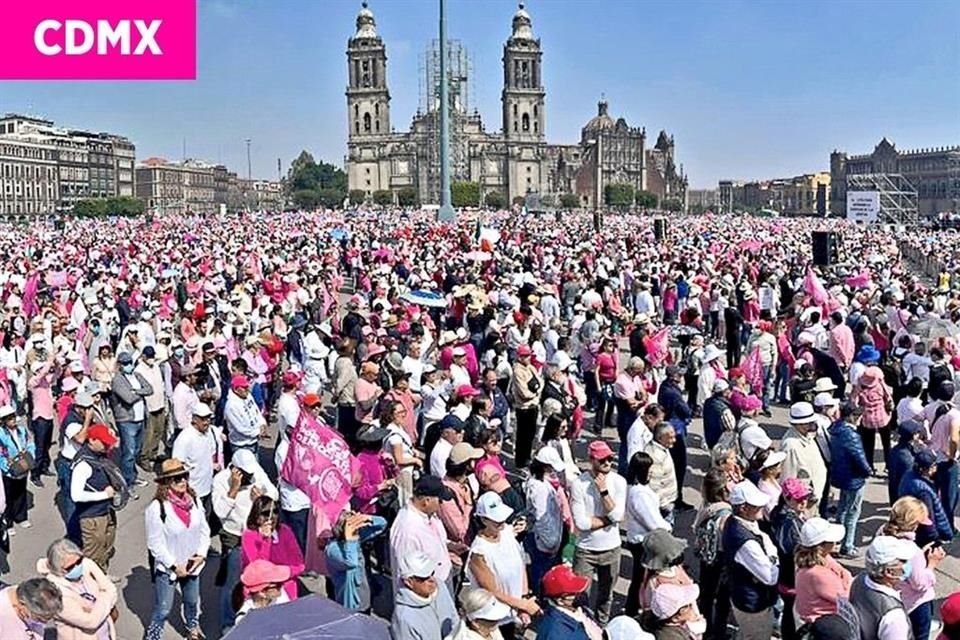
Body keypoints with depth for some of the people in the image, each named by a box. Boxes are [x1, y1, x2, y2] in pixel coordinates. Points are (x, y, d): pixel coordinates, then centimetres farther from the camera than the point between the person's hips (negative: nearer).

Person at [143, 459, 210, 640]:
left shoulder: (194, 500, -7)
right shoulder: (156, 508, -22)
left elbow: (204, 530, 1)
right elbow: (155, 544, -18)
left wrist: (201, 554, -10)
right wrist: (174, 565, -17)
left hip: (192, 564, 5)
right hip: (167, 567, -5)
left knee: (192, 601, 26)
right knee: (163, 609, 3)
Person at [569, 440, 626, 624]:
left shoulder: (619, 481, -8)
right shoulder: (578, 484, -17)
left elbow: (617, 515, -17)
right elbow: (580, 522, -20)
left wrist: (604, 490, -22)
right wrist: (609, 520, -14)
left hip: (611, 548, 3)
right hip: (586, 549, -3)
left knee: (606, 594, 21)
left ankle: (602, 626, 42)